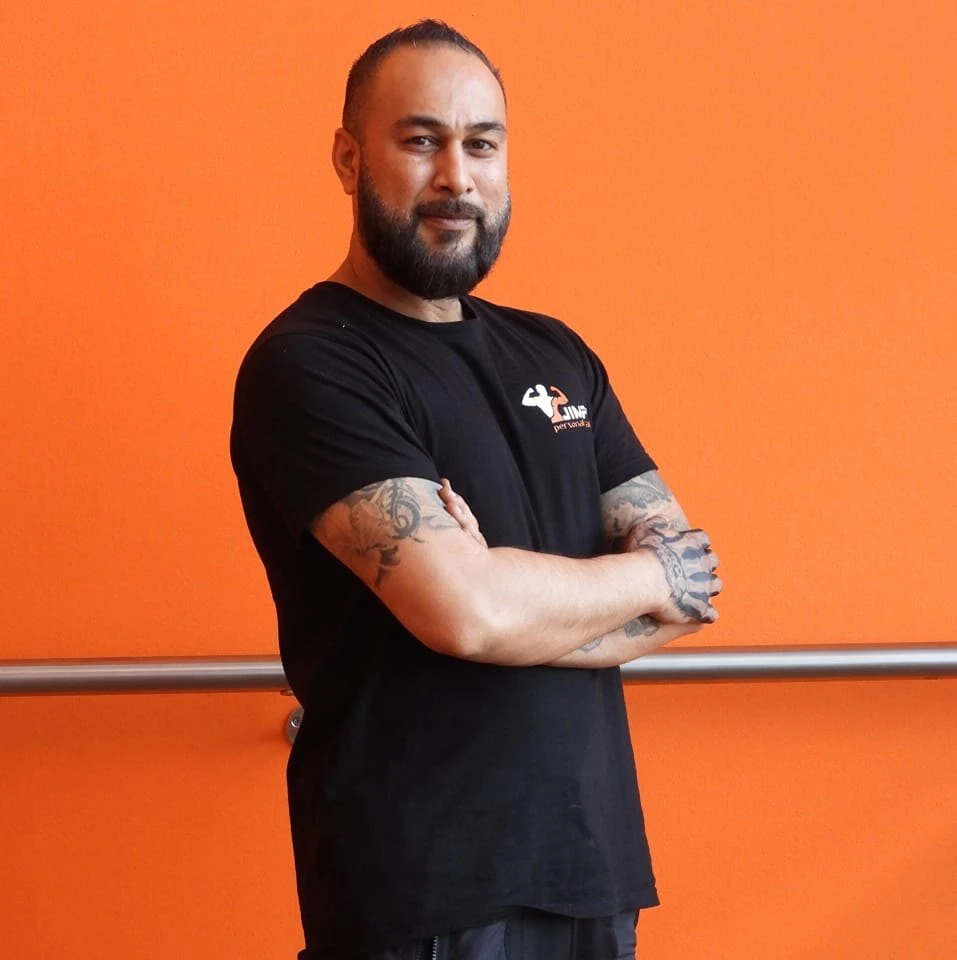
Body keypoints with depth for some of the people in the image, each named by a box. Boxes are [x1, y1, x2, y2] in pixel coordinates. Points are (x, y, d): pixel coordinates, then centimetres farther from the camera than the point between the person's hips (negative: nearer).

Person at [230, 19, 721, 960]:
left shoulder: (554, 354, 12)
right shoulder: (307, 366, -11)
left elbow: (688, 583, 4)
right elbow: (465, 610, -22)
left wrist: (524, 600, -14)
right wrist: (643, 579, -4)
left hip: (593, 867, 6)